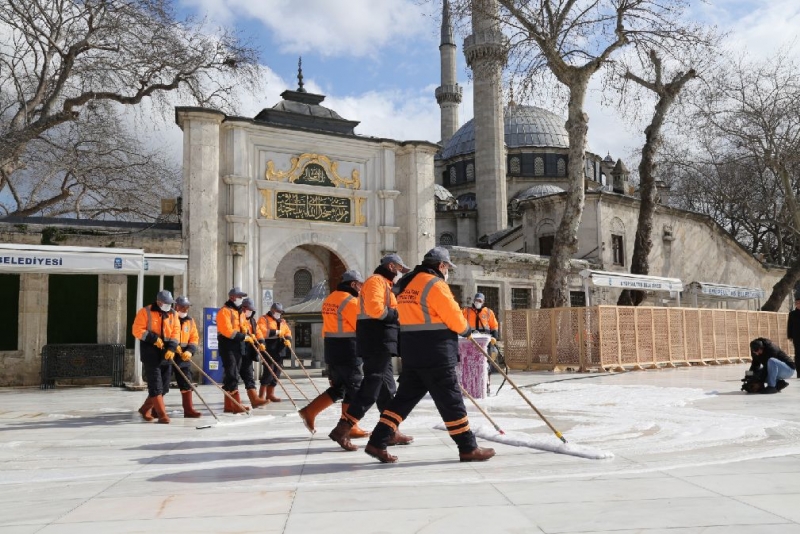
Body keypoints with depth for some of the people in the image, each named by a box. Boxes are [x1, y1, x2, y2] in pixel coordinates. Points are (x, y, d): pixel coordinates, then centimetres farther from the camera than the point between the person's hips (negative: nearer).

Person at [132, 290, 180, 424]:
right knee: (155, 385, -7)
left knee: (164, 386, 9)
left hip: (167, 353, 6)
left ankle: (145, 409, 26)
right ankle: (162, 414, -5)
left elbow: (176, 332, 3)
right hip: (150, 353, -6)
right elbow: (137, 330, -9)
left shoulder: (173, 314, 10)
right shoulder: (145, 312, -4)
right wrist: (153, 339, -19)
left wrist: (172, 348, -12)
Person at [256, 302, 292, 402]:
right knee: (268, 371, -11)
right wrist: (276, 332, -20)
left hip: (279, 351, 7)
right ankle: (262, 395, -5)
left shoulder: (282, 321, 22)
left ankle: (270, 394, 15)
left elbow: (288, 332, 14)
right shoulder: (264, 319, 1)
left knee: (276, 372, 7)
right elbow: (260, 331, -15)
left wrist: (288, 339, -9)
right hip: (268, 350, -7)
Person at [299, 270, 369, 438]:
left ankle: (309, 412, 13)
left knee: (338, 388, 17)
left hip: (331, 349, 9)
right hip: (348, 350, -9)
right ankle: (349, 428, 7)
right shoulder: (350, 301, -14)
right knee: (353, 389, 1)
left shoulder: (329, 299, 13)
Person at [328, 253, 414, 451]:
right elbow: (375, 308, -23)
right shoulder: (376, 280, -7)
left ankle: (392, 433, 20)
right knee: (370, 388, -12)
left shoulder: (383, 283, 25)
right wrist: (397, 315, -14)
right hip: (377, 343, -11)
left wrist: (397, 318, 8)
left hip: (380, 344, 11)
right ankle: (342, 429, -13)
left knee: (386, 388, 13)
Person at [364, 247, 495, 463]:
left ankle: (377, 442, 10)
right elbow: (454, 317, -13)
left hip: (411, 352, 8)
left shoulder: (407, 285, 15)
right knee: (450, 400, 0)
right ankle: (468, 448, 9)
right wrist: (466, 330, 7)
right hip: (435, 353, -8)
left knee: (405, 397, 12)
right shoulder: (435, 284, -12)